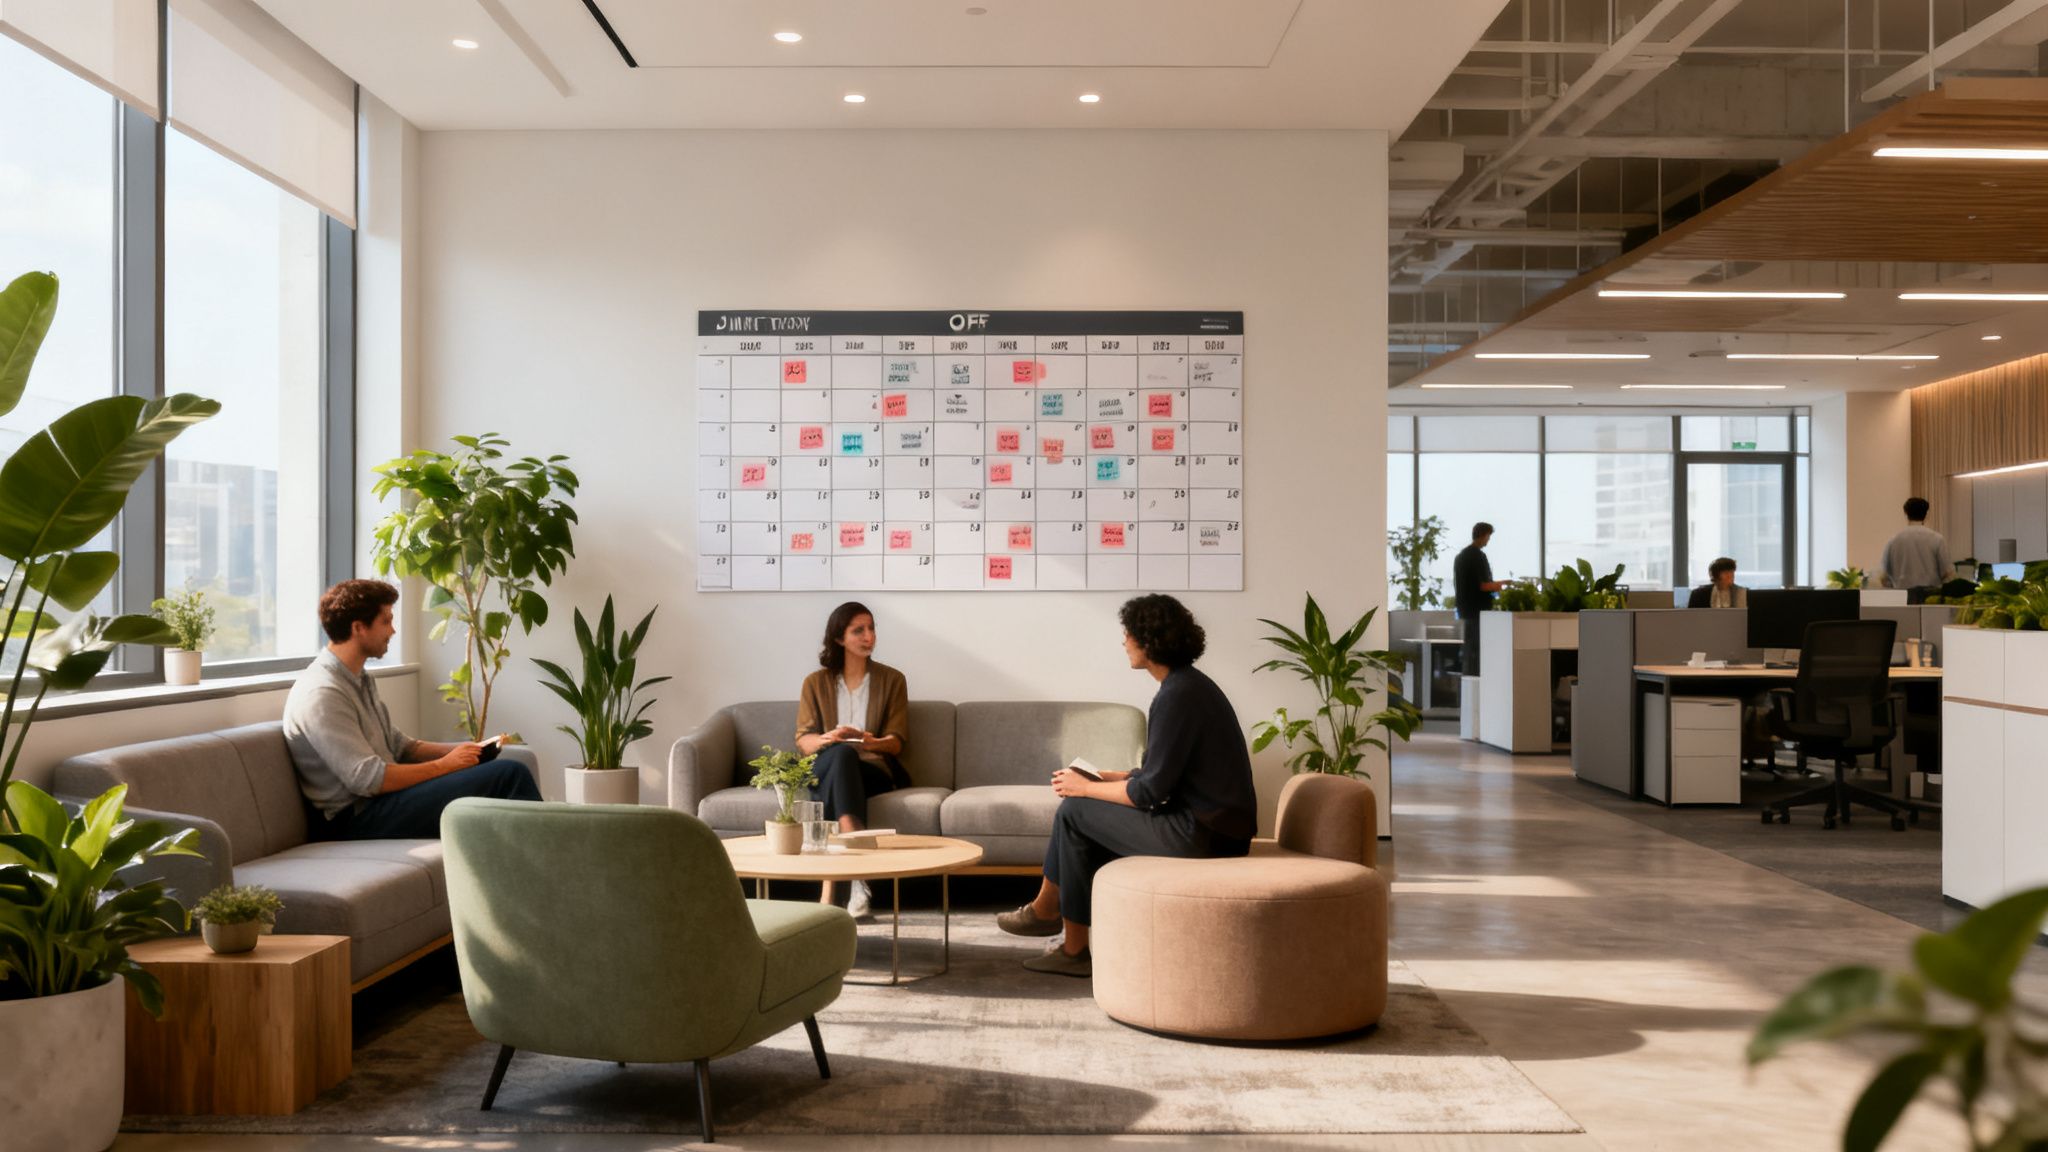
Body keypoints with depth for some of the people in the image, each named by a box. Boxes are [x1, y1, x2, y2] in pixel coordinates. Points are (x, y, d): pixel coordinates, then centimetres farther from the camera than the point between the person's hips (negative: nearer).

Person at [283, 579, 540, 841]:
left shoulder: (358, 682, 16)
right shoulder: (321, 694, -16)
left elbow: (401, 746, 20)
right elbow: (368, 779, -22)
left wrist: (461, 750, 5)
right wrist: (444, 765, -13)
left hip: (379, 800, 10)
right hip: (358, 820, -10)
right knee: (509, 775, -19)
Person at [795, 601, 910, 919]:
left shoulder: (892, 680, 11)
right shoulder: (816, 683, 13)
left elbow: (896, 743, 3)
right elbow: (803, 741, 4)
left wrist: (869, 742, -21)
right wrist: (827, 739, -21)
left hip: (874, 770, 0)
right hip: (824, 770, 1)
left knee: (845, 755, -37)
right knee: (842, 752, -37)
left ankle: (830, 888, -50)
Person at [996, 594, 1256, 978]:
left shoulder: (1178, 696, -18)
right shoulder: (1189, 683, 13)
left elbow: (1150, 791, -19)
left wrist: (1087, 788, -5)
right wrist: (1111, 778, 13)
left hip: (1200, 834, -10)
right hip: (1212, 825, 10)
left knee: (1074, 811, -1)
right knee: (1090, 818, 13)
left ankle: (1045, 910, 19)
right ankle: (1074, 948, 16)